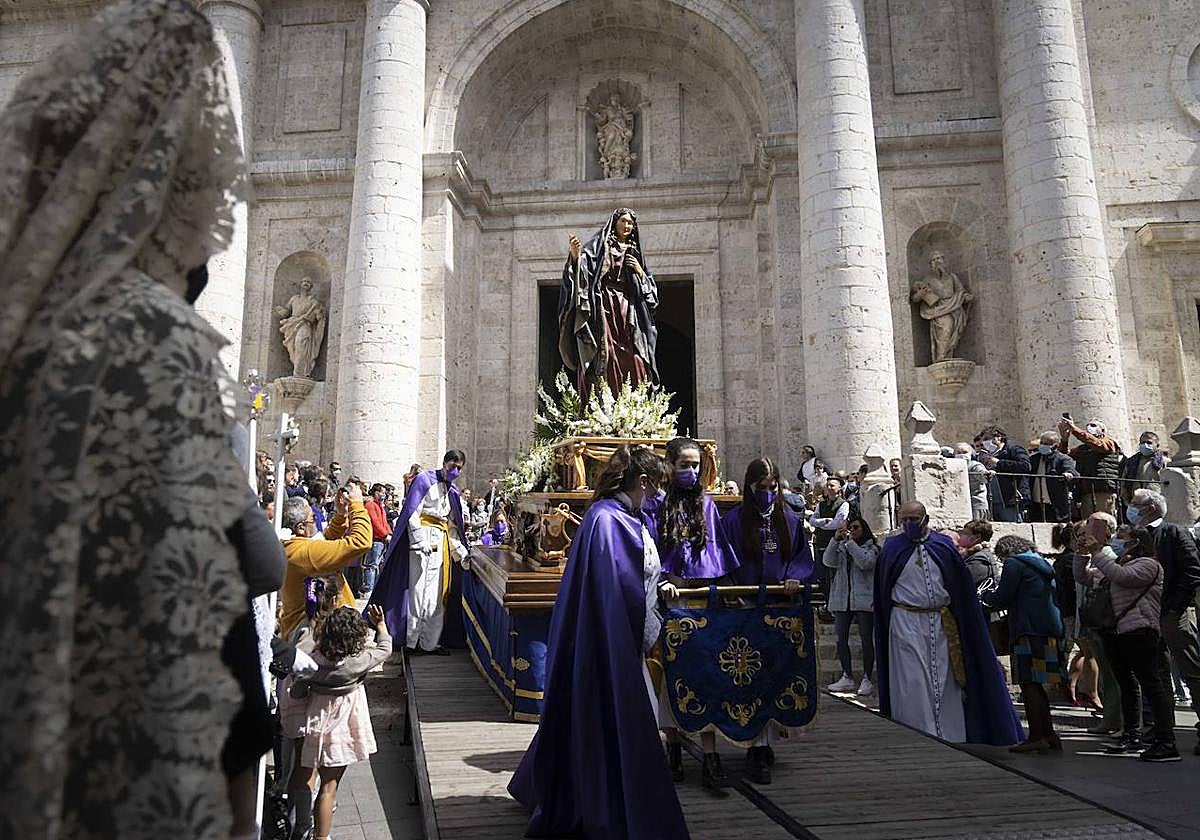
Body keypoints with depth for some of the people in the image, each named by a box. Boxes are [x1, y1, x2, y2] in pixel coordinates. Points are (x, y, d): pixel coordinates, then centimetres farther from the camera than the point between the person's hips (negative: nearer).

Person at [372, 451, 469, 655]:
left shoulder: (453, 492, 18)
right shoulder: (424, 480, -2)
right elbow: (412, 512, -10)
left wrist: (461, 552, 11)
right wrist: (420, 540, -19)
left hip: (441, 544, 7)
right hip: (423, 539, -7)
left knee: (436, 595, 7)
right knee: (418, 590, -5)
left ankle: (430, 643, 13)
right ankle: (413, 642, 3)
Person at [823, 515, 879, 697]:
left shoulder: (872, 548, 2)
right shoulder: (841, 547, 13)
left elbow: (865, 562, -18)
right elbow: (828, 561, -3)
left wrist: (850, 542, -16)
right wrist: (835, 539, -11)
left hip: (863, 599, -4)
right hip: (842, 599, 4)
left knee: (866, 640, 0)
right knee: (841, 639, 5)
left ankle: (866, 680, 8)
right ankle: (847, 678, 15)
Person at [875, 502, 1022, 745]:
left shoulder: (943, 545, 6)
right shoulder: (892, 548, 1)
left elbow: (960, 586, 9)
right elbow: (883, 592, 5)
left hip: (940, 623, 2)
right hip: (906, 624, -2)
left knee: (944, 680, 9)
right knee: (913, 682, -3)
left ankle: (950, 735, 19)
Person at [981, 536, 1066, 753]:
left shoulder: (1015, 564, -4)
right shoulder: (1043, 564, 22)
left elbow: (1002, 599, -9)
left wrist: (987, 595, 13)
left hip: (1030, 632, -9)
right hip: (1051, 631, 9)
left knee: (1029, 683, -6)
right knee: (1036, 685, 14)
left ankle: (1036, 737, -6)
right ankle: (1049, 735, 16)